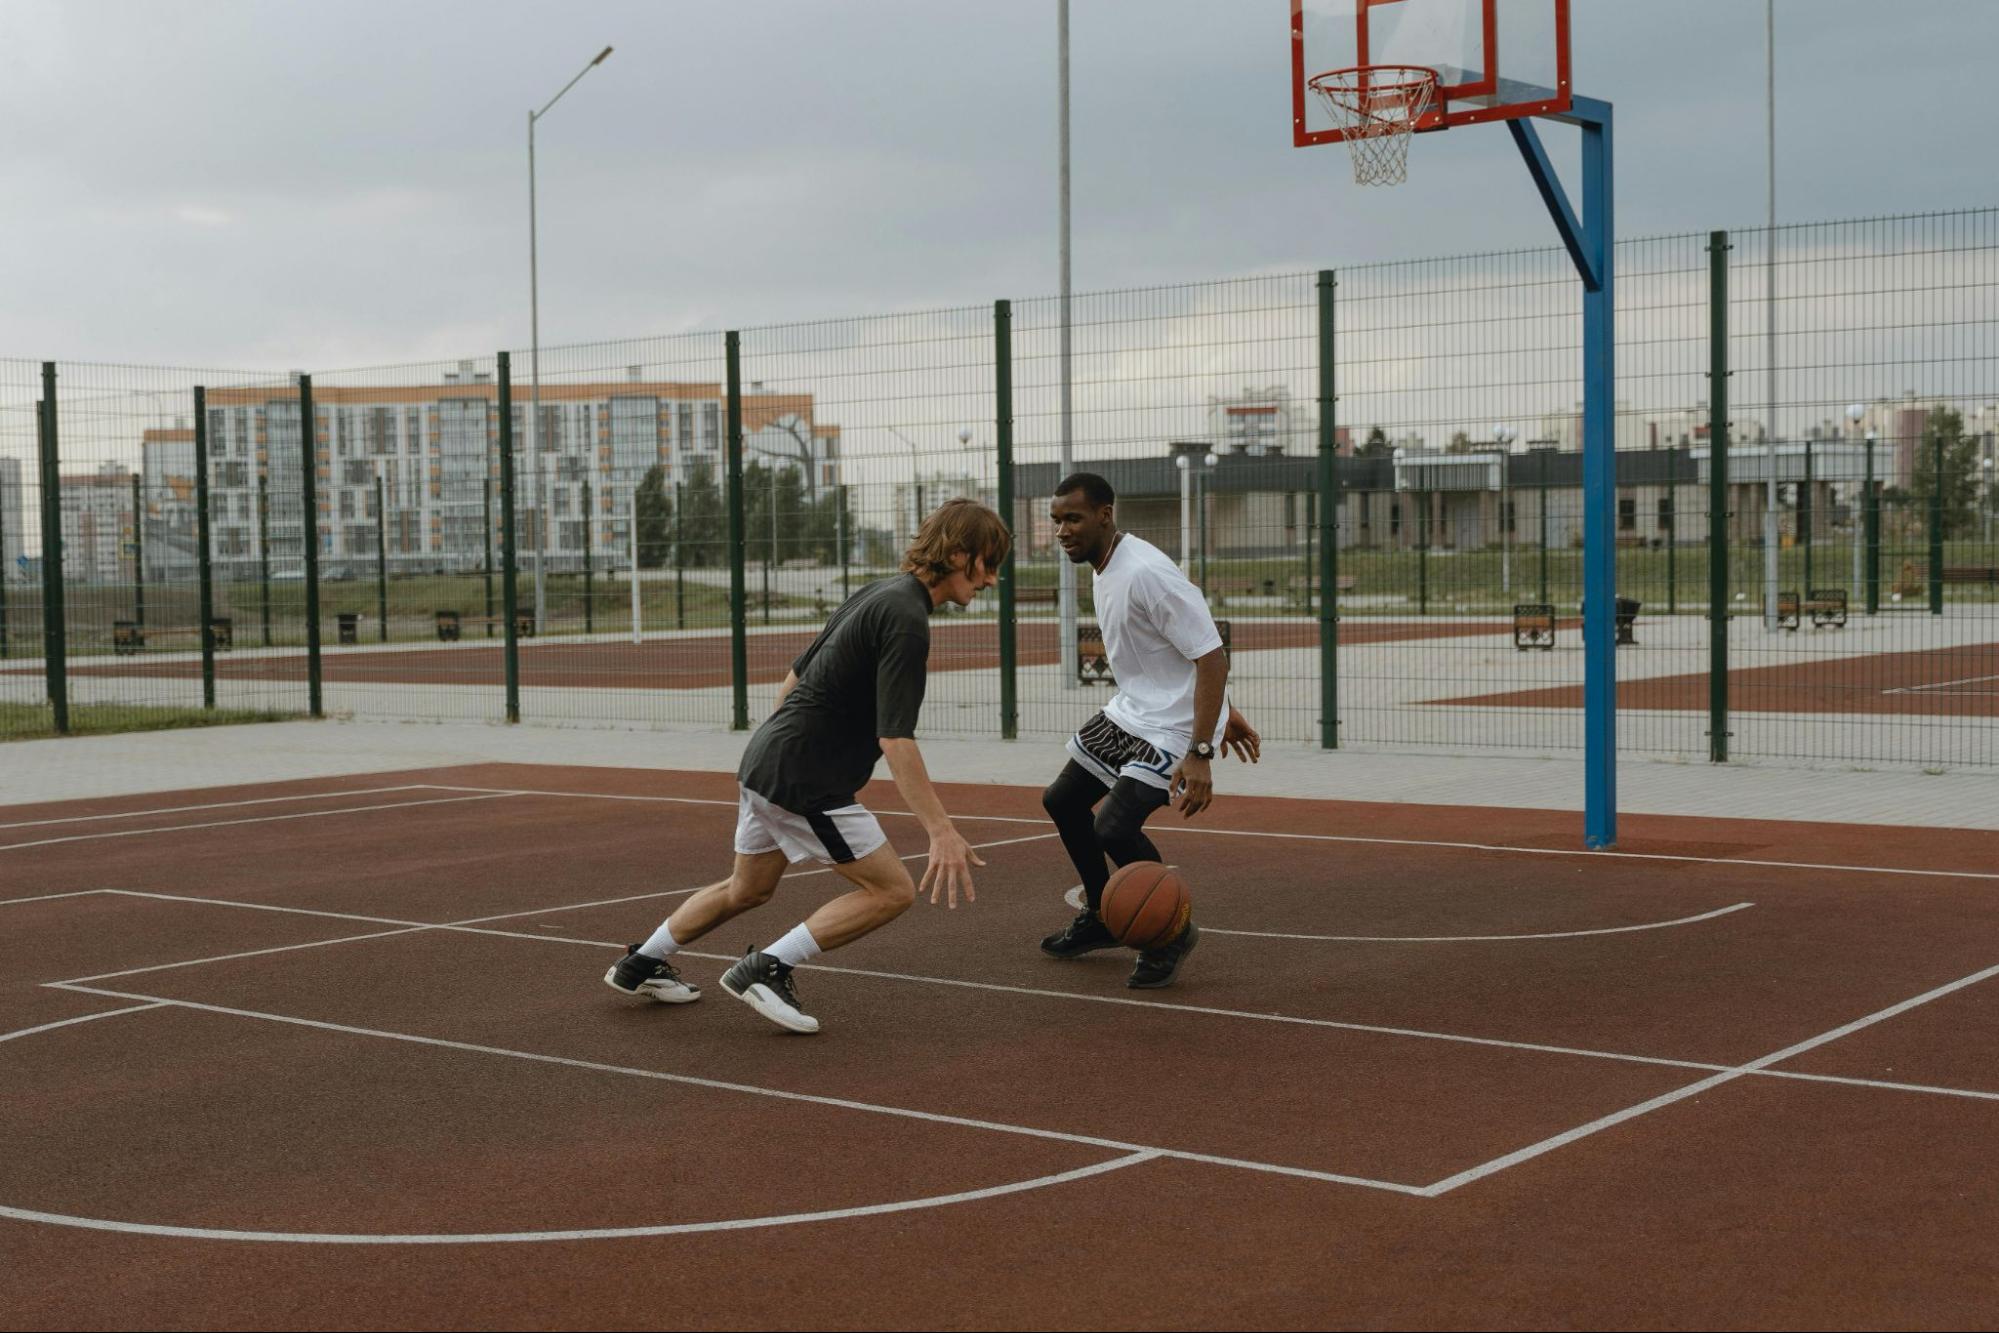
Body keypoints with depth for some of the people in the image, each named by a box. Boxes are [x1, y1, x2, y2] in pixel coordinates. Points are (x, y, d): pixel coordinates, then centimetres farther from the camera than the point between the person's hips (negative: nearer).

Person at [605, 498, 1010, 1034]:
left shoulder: (876, 594, 11)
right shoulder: (906, 620, -19)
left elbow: (795, 677, 20)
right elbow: (895, 738, -26)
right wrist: (941, 831, -29)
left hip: (763, 762, 10)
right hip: (804, 782, -10)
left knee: (747, 889, 26)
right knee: (892, 889, -5)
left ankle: (641, 964, 39)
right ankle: (766, 968, -3)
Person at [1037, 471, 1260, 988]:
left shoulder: (1146, 573, -25)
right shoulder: (1106, 570, 6)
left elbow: (1211, 656, -27)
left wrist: (1200, 755, -31)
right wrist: (1224, 714, 21)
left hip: (1174, 726, -10)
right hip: (1128, 712, 11)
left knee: (1114, 828, -23)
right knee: (1062, 801, 18)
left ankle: (1173, 932, 2)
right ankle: (1102, 918, 37)